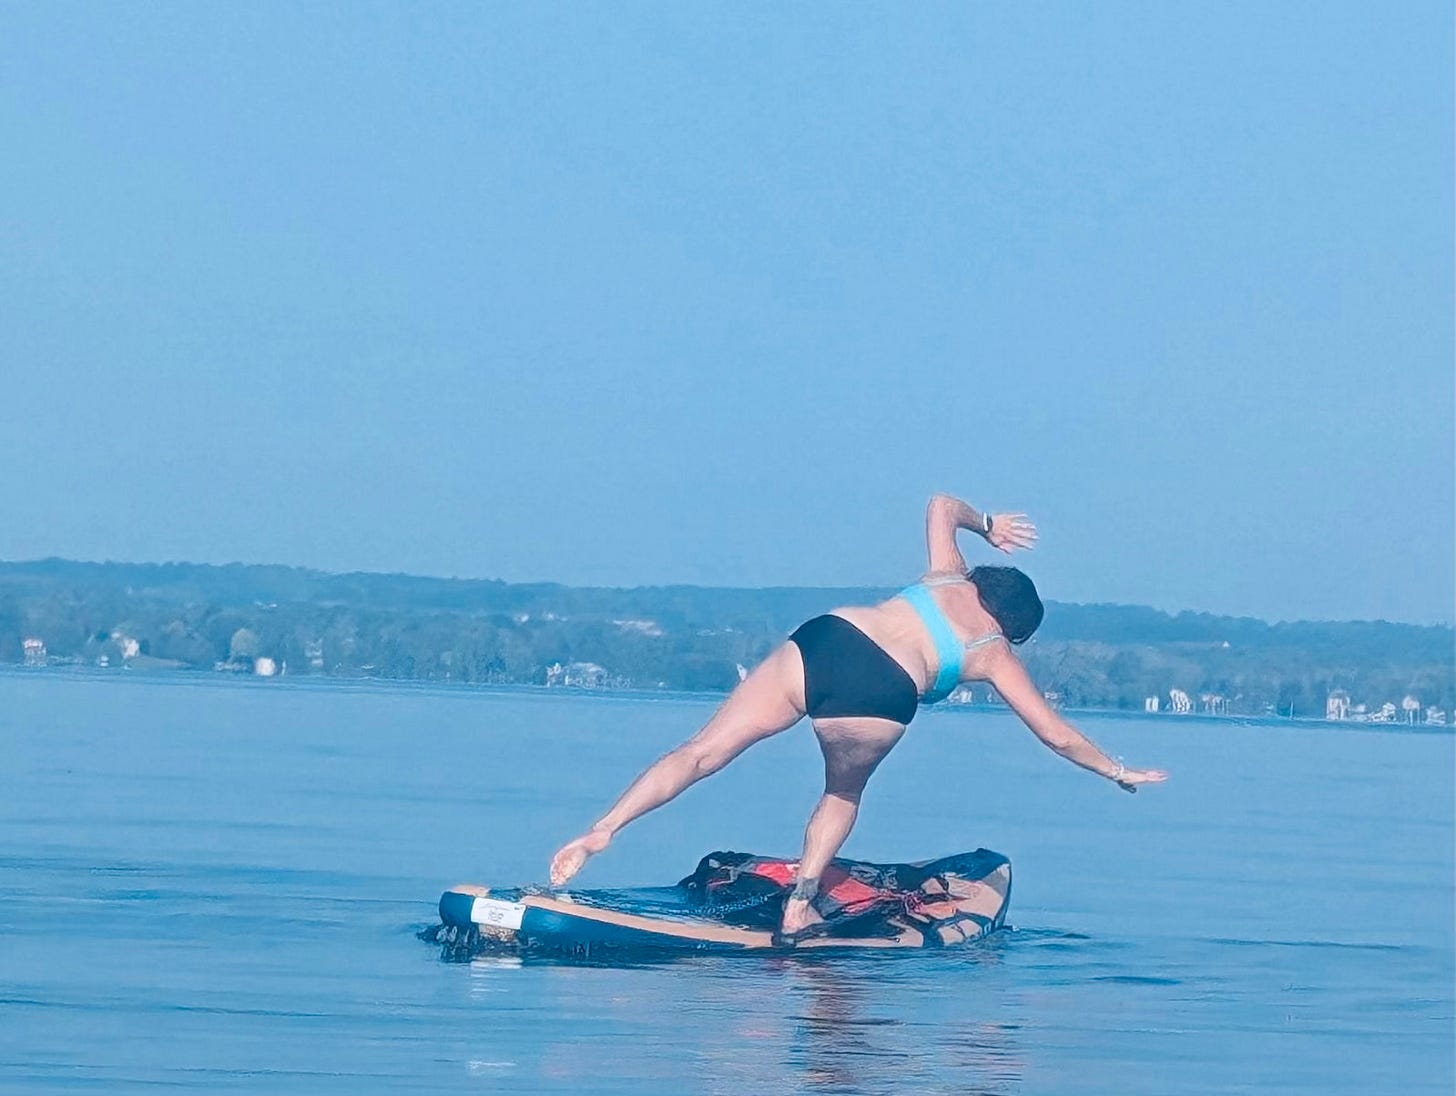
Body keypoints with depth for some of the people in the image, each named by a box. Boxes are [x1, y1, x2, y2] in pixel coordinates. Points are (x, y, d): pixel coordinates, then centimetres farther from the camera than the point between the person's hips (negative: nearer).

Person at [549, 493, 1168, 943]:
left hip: (822, 640, 3)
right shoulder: (996, 656, 22)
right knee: (843, 792, 28)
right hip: (880, 697, -3)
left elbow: (942, 504, 48)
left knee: (701, 754, 3)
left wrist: (986, 525, 65)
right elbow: (1057, 735, 29)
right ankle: (801, 902, 14)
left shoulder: (949, 578, 30)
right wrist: (1119, 773, 42)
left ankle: (600, 832, -10)